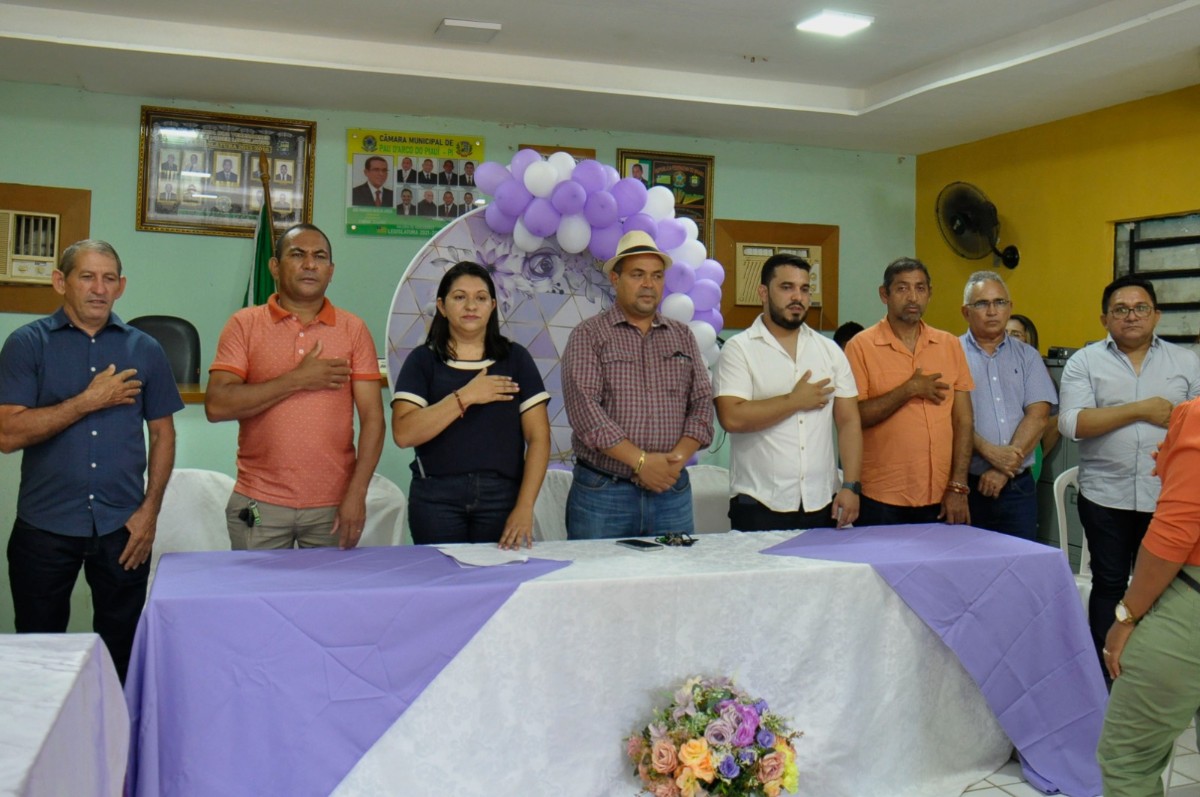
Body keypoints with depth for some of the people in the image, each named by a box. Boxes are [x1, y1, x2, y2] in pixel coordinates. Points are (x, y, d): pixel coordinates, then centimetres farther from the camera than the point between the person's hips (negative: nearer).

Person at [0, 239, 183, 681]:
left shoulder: (144, 350, 6)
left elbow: (162, 433, 8)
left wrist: (150, 510, -1)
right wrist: (89, 401, -14)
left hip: (123, 528, 2)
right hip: (44, 528, -1)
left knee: (121, 653, 10)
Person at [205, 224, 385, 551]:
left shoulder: (353, 329, 4)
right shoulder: (244, 324, 2)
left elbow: (372, 419, -1)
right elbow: (216, 406, -9)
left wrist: (357, 494, -10)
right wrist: (296, 380, -12)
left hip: (333, 506, 1)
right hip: (259, 505, 0)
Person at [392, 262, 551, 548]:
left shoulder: (515, 358, 8)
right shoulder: (423, 360, 6)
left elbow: (539, 438, 2)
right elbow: (404, 434, -8)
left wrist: (524, 507, -8)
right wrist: (465, 397, -12)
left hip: (501, 493, 1)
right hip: (437, 496, -1)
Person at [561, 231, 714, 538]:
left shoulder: (683, 336, 13)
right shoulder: (588, 335, 0)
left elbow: (702, 403, 7)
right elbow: (584, 408, -11)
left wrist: (678, 458, -10)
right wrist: (641, 461, -16)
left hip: (672, 494, 4)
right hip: (602, 494, -3)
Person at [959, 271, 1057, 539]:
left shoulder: (1027, 356, 11)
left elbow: (1038, 415, 1)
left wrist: (1005, 469, -9)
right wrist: (990, 452, -19)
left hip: (1018, 485, 3)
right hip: (968, 485, -3)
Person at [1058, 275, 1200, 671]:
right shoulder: (1084, 361, 1)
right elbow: (1071, 423, -12)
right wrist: (1140, 409, -14)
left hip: (1168, 498, 1)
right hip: (1105, 497, -1)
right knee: (1109, 585, 9)